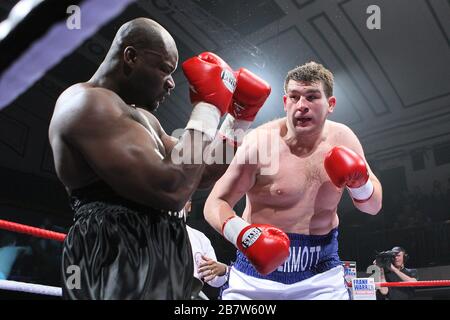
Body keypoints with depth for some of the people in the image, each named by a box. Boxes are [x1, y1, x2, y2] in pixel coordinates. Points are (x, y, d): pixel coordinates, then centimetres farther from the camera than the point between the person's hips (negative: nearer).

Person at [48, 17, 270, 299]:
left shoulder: (140, 117, 17)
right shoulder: (86, 103, -14)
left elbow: (197, 176, 20)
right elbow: (170, 190, -26)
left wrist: (238, 119, 14)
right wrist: (208, 108, -15)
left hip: (158, 263, 10)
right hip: (120, 265, -10)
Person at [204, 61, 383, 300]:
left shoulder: (342, 139, -3)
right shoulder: (261, 142, -16)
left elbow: (373, 207, 6)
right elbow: (215, 204, -13)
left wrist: (359, 181, -15)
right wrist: (242, 235, -32)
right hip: (259, 271, -2)